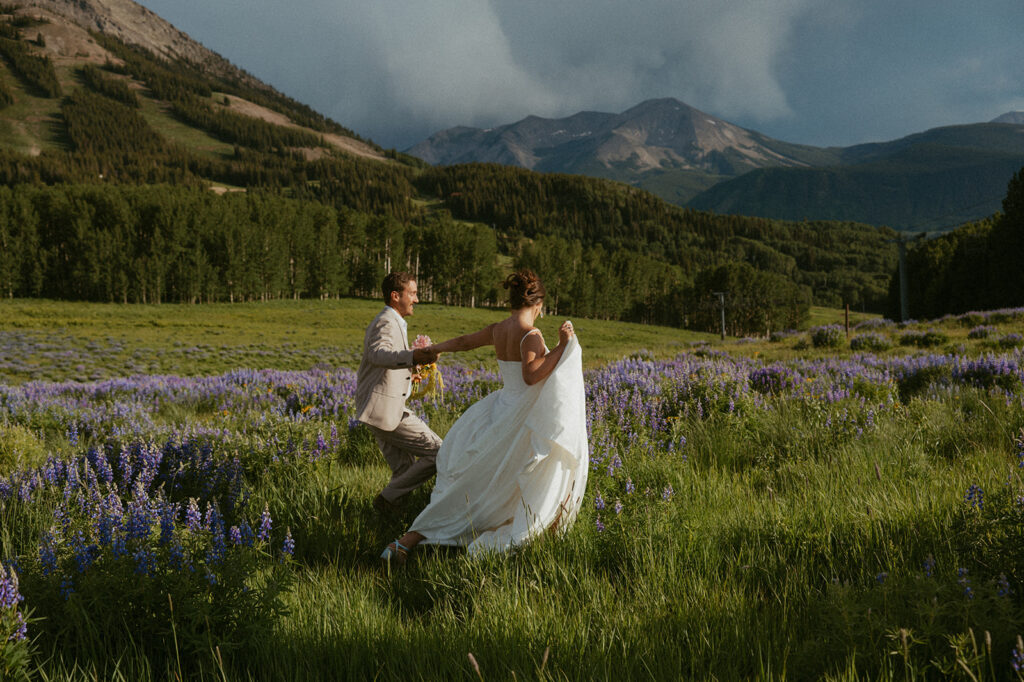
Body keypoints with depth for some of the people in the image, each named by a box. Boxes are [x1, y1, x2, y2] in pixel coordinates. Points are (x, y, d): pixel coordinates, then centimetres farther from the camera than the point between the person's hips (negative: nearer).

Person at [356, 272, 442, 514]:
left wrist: (408, 371, 30)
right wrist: (412, 357, -52)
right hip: (385, 409, -11)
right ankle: (389, 498, -5)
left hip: (381, 409, 11)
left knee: (405, 470, 13)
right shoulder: (387, 322, -14)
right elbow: (378, 354, -36)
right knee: (438, 453, -10)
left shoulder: (391, 322, 20)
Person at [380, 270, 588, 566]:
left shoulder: (498, 330, 6)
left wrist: (434, 349, 40)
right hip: (523, 423, -7)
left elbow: (464, 341, 23)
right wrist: (562, 346, -28)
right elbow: (531, 375, -33)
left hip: (501, 411, 7)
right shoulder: (531, 335, -17)